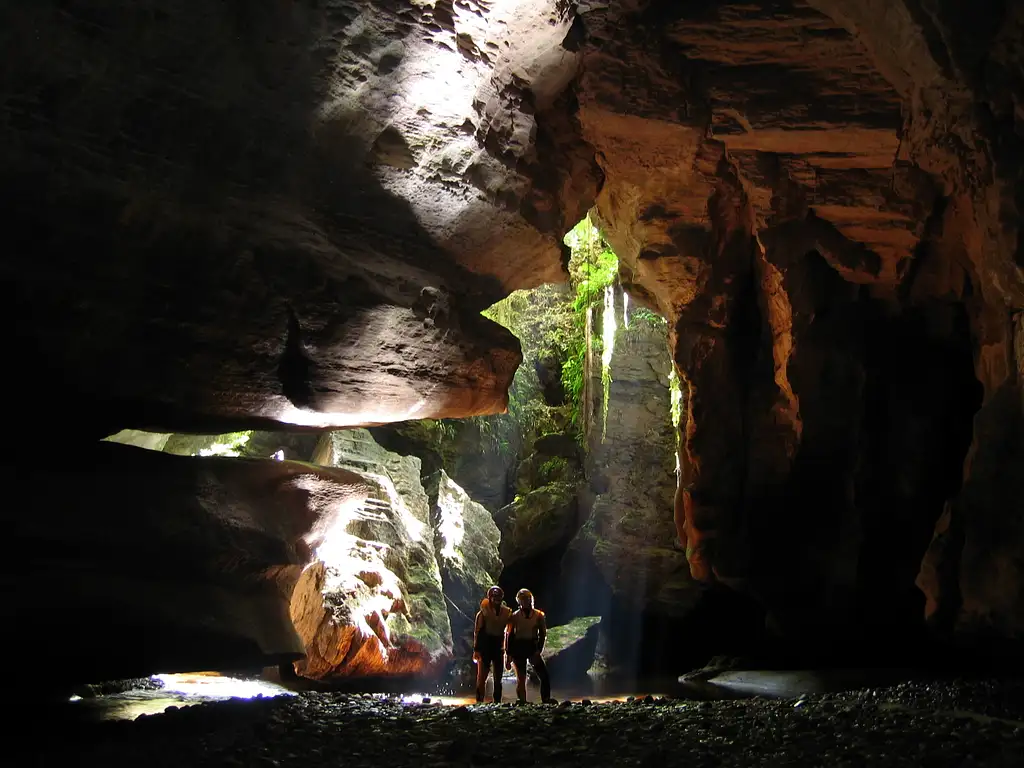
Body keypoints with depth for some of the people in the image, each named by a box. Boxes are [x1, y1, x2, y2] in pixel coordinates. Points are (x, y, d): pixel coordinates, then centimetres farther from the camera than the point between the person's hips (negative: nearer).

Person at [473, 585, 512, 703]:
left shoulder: (506, 612, 6)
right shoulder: (483, 613, -5)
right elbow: (477, 632, -5)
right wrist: (476, 650, -10)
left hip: (498, 648, 4)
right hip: (485, 647, -4)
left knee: (498, 677, 7)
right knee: (482, 676, -7)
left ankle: (497, 702, 12)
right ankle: (479, 701, -3)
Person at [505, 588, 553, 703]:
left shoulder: (538, 615, 3)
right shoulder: (515, 616, 2)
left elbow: (543, 634, 2)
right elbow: (509, 636, 4)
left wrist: (538, 650, -10)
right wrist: (508, 655, 1)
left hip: (533, 647, 1)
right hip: (518, 648, -1)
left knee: (545, 676, -9)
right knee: (521, 679, 1)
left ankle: (546, 702, -5)